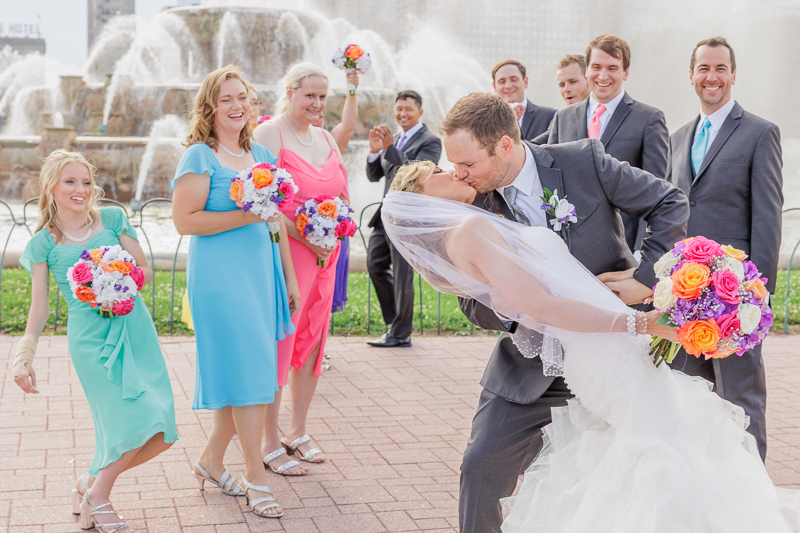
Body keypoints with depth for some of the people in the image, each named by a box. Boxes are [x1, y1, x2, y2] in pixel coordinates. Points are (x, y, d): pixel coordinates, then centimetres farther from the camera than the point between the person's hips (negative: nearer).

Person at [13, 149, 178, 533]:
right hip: (90, 339, -4)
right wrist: (24, 355, -6)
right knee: (137, 421, -16)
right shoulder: (44, 243, 2)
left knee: (160, 436, -1)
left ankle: (92, 482, 21)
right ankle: (97, 495, 8)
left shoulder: (112, 219, 7)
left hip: (135, 328, 4)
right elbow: (40, 308, 4)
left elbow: (145, 269, 11)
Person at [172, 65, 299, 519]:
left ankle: (211, 460, 26)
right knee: (248, 371, -6)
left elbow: (277, 221, 17)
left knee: (243, 374, 9)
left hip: (262, 272, 7)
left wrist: (289, 276, 15)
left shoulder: (262, 155, 14)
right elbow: (185, 221, -13)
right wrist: (245, 216, -18)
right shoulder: (200, 157, -6)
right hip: (219, 275, -7)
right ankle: (256, 479, 3)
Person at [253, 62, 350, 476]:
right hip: (282, 252, -7)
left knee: (312, 340, 12)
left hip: (323, 256, 7)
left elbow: (343, 195, 20)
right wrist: (303, 235, -20)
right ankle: (271, 444, 6)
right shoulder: (269, 134, -8)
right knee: (277, 344, -2)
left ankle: (298, 432, 26)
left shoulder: (326, 138, 14)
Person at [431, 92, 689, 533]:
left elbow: (670, 203, -5)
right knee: (483, 464, -4)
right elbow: (475, 306, -2)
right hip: (532, 362, 2)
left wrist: (647, 274, -15)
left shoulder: (583, 161, -15)